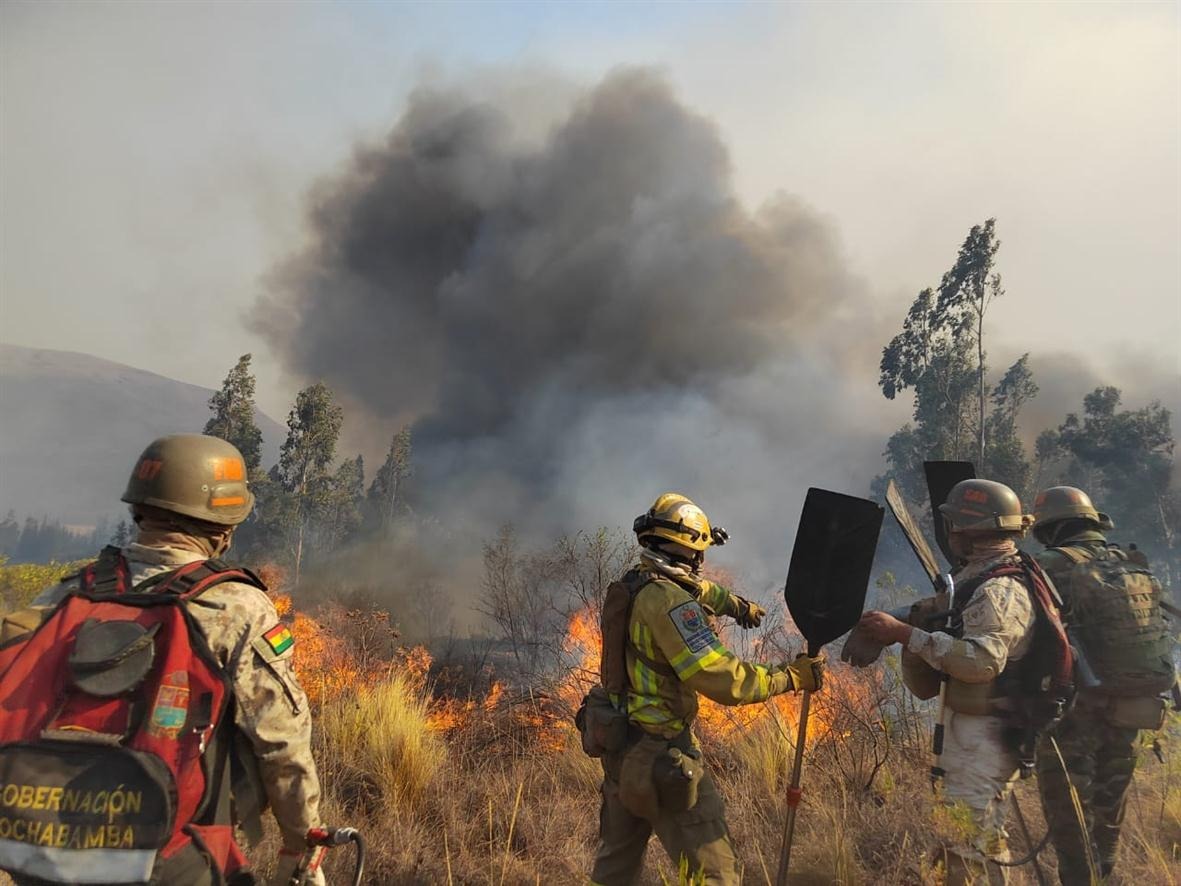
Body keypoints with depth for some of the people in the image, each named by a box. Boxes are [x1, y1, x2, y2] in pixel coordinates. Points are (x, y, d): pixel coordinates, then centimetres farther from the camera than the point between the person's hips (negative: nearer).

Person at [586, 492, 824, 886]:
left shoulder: (630, 585, 8)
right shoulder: (669, 600, -21)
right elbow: (722, 680, -25)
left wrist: (736, 604, 44)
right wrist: (790, 677, -15)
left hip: (619, 746, 9)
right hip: (660, 752, -9)